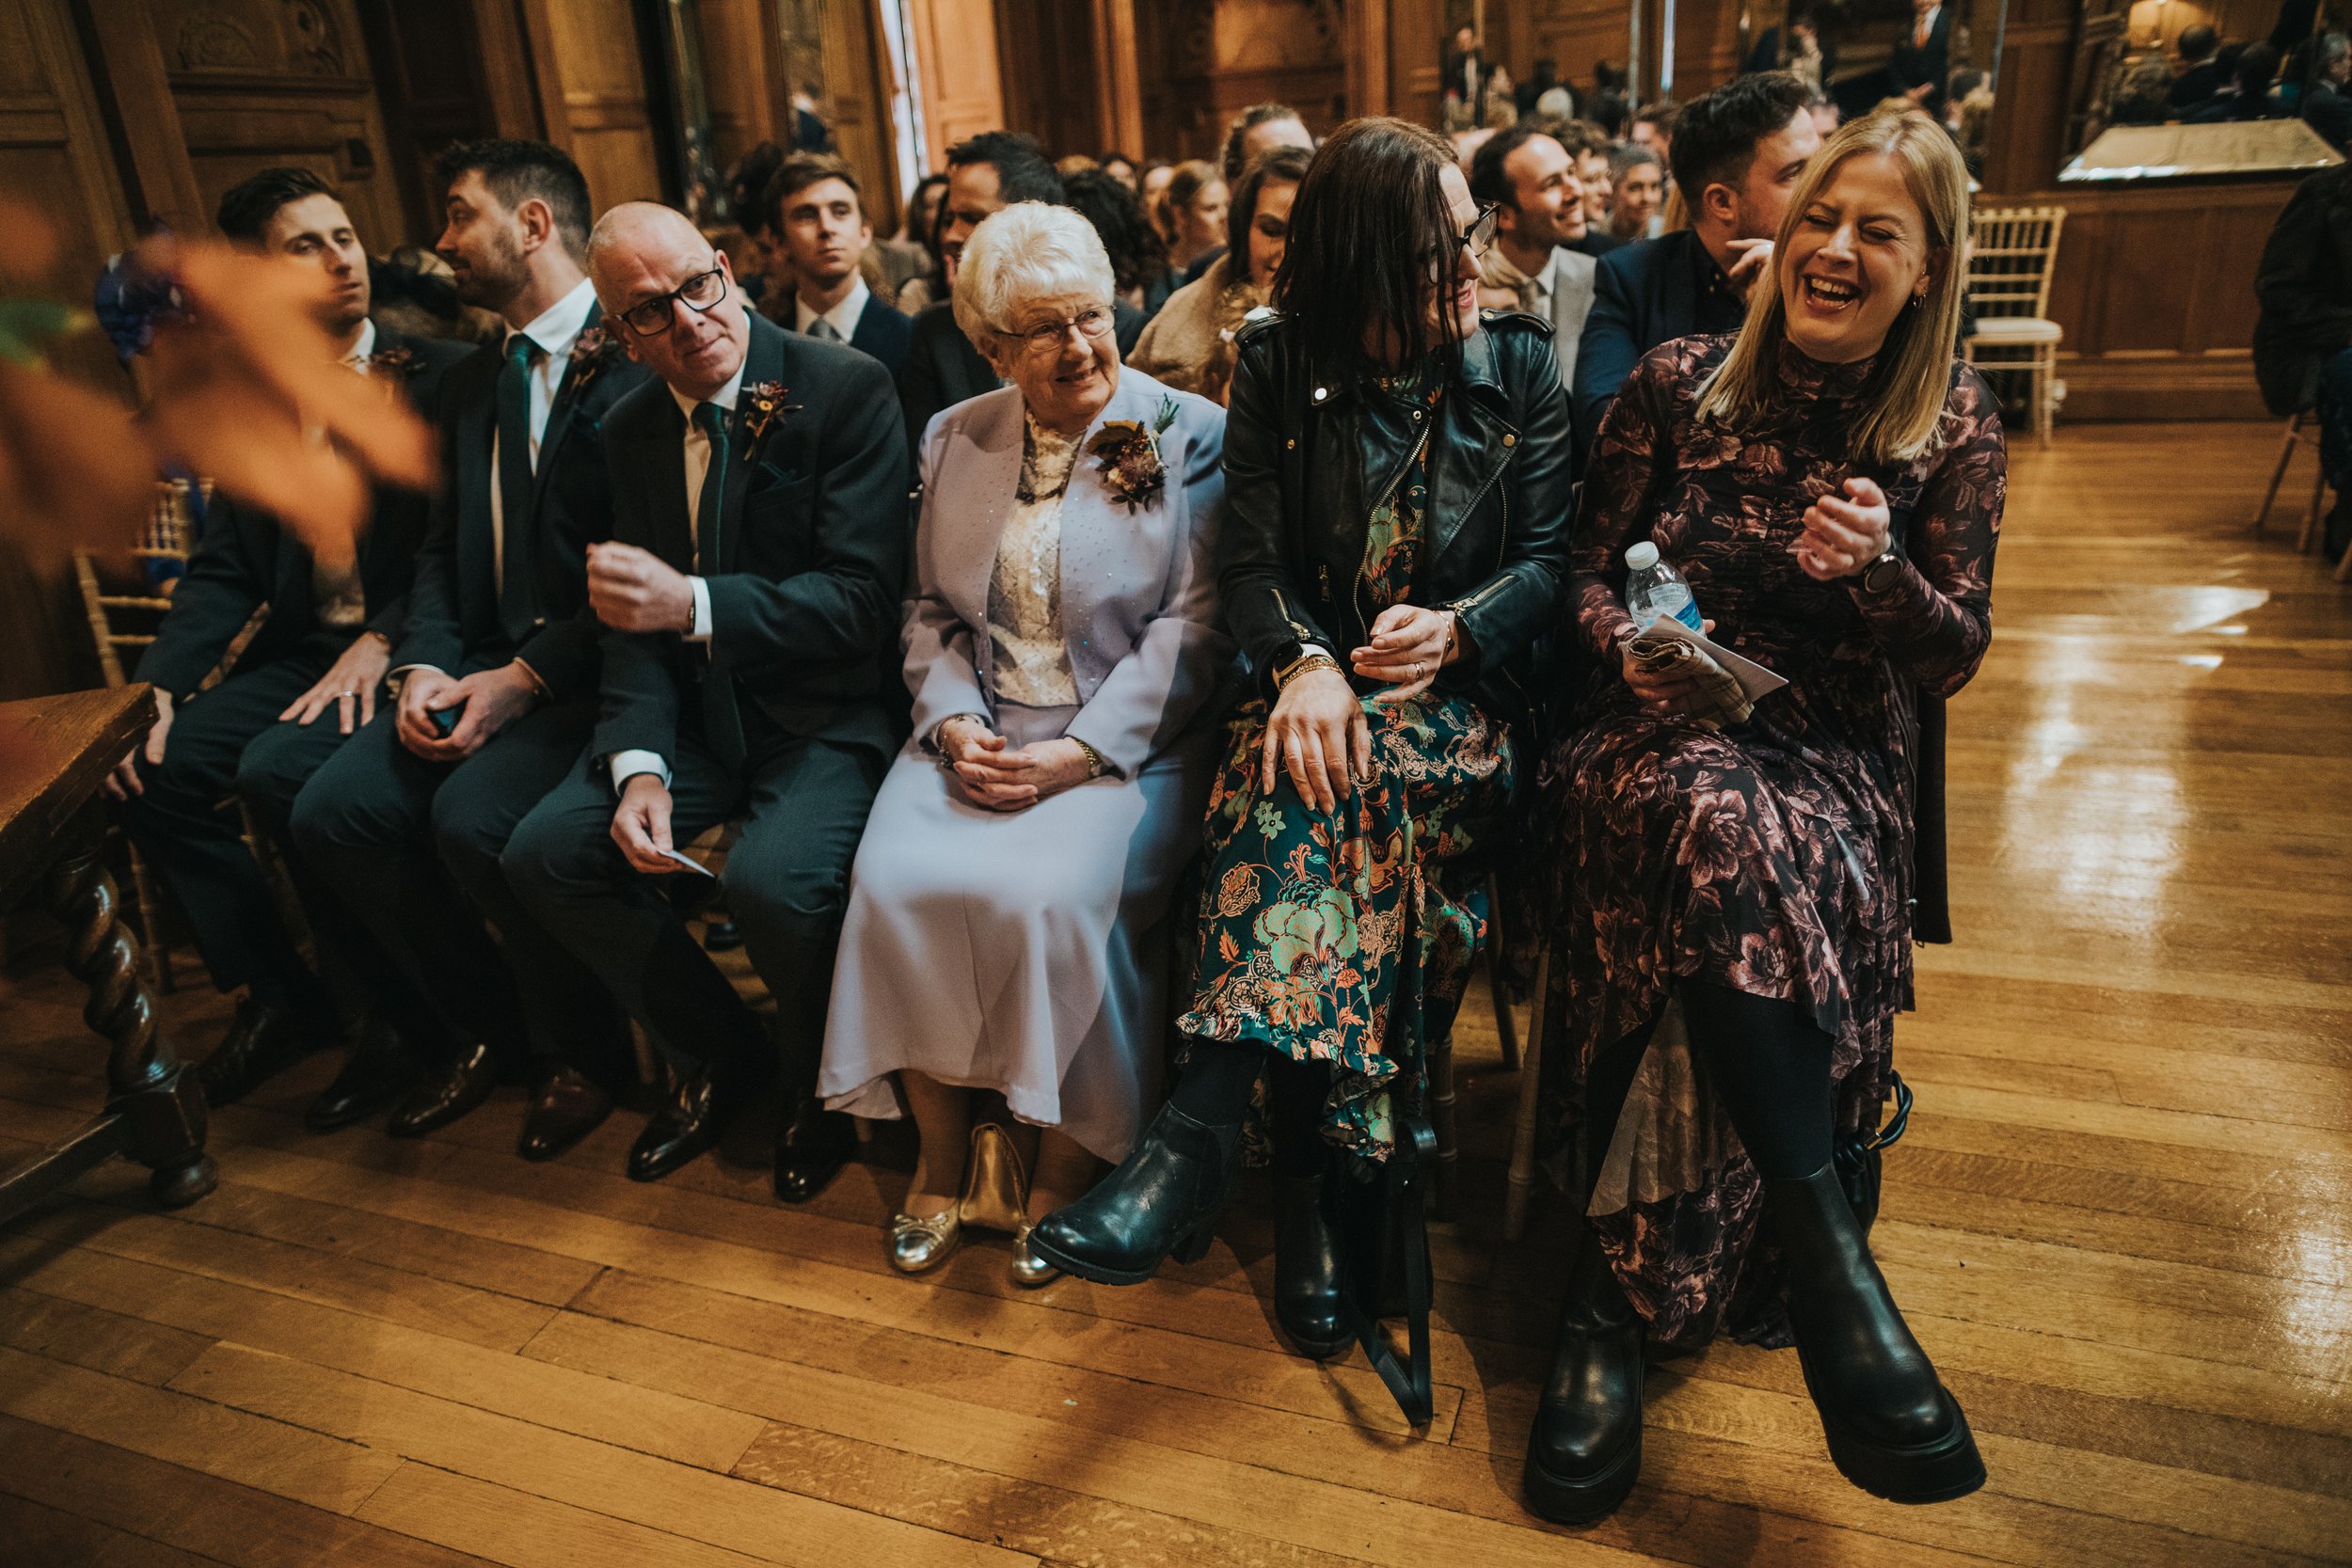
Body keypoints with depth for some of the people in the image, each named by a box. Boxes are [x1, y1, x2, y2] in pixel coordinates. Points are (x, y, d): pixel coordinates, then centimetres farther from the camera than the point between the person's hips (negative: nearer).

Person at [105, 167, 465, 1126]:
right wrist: (155, 685, -6)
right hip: (305, 646, 6)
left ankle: (400, 1011, -8)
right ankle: (279, 1001, 10)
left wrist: (383, 640, -19)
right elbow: (225, 572, 8)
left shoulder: (439, 374, -3)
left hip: (409, 648, -6)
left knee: (278, 769, -28)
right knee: (152, 768, -9)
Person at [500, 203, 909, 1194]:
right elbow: (635, 618, 7)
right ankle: (718, 1057, 14)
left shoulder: (846, 387, -11)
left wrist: (695, 606, -28)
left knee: (772, 879, -32)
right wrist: (638, 766, -9)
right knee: (543, 854, -9)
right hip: (701, 709, 6)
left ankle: (822, 1090, 3)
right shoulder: (632, 428, 9)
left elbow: (862, 599, -17)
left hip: (830, 709, -6)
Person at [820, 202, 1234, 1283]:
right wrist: (954, 723, -6)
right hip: (978, 735, 4)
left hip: (1128, 741, -4)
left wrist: (1075, 754, -16)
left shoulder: (1192, 436, -1)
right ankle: (945, 1155, -1)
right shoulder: (953, 439, 13)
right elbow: (930, 609, 14)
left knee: (1050, 893, -29)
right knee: (897, 881, -21)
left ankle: (1063, 1164, -4)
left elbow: (1194, 626, -8)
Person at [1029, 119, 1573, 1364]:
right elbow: (1249, 557, -1)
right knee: (1307, 768, -36)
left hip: (1455, 693, 0)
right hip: (1319, 687, 1)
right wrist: (1304, 662, -23)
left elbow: (1549, 557, 5)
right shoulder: (1280, 369, 7)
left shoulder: (1519, 364, 9)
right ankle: (1310, 1174, -34)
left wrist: (1457, 627, -17)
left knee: (1344, 786, -35)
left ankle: (1198, 1133, -38)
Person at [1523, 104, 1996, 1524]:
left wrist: (1877, 569, -15)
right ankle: (1825, 1252, -32)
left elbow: (1957, 657, 5)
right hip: (1660, 732, 0)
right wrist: (1633, 646, -12)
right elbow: (1591, 566, 10)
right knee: (1717, 825, -39)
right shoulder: (1681, 380, 6)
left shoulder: (1955, 422, 6)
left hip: (1837, 757, 1)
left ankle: (1615, 1309, -26)